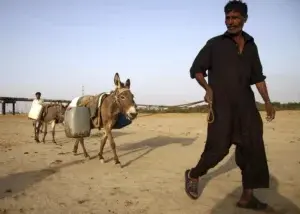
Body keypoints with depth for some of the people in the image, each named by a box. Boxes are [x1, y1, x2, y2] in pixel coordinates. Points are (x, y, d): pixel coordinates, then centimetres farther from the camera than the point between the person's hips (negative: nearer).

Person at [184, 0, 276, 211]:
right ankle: (193, 175, 18)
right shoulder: (215, 44, 3)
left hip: (246, 104, 5)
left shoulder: (251, 46, 15)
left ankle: (247, 196, 11)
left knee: (253, 148, 1)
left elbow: (258, 76, 18)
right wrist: (207, 87, -16)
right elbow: (196, 69, 2)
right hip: (222, 104, -5)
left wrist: (267, 101, 10)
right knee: (218, 148, -8)